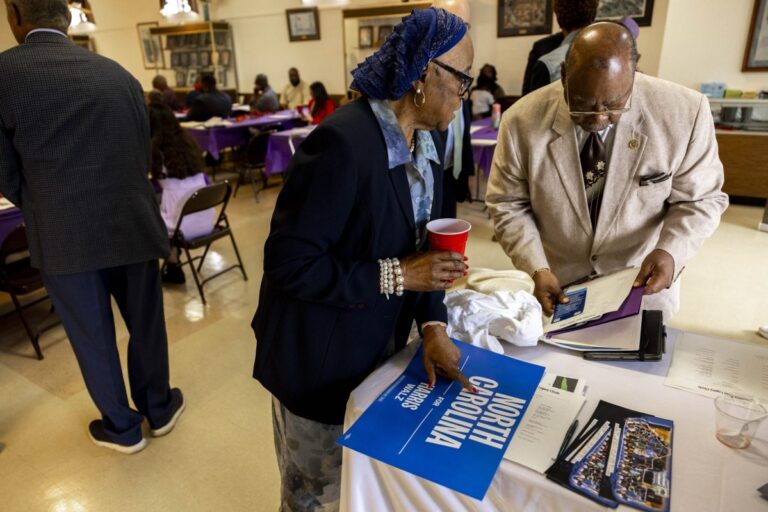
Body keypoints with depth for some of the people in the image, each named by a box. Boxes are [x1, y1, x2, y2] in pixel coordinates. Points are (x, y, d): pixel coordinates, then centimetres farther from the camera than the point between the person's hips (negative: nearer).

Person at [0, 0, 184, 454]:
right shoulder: (120, 75, 3)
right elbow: (143, 156, 6)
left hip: (66, 238, -2)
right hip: (133, 223, 3)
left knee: (93, 339, 14)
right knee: (146, 324, 18)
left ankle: (123, 428, 32)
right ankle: (159, 409, 37)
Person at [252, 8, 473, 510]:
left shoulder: (423, 140, 1)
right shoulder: (344, 142, -28)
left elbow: (422, 241, 4)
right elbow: (288, 265, -27)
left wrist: (433, 325, -8)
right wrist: (394, 276, -25)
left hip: (380, 346, 8)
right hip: (321, 360, -7)